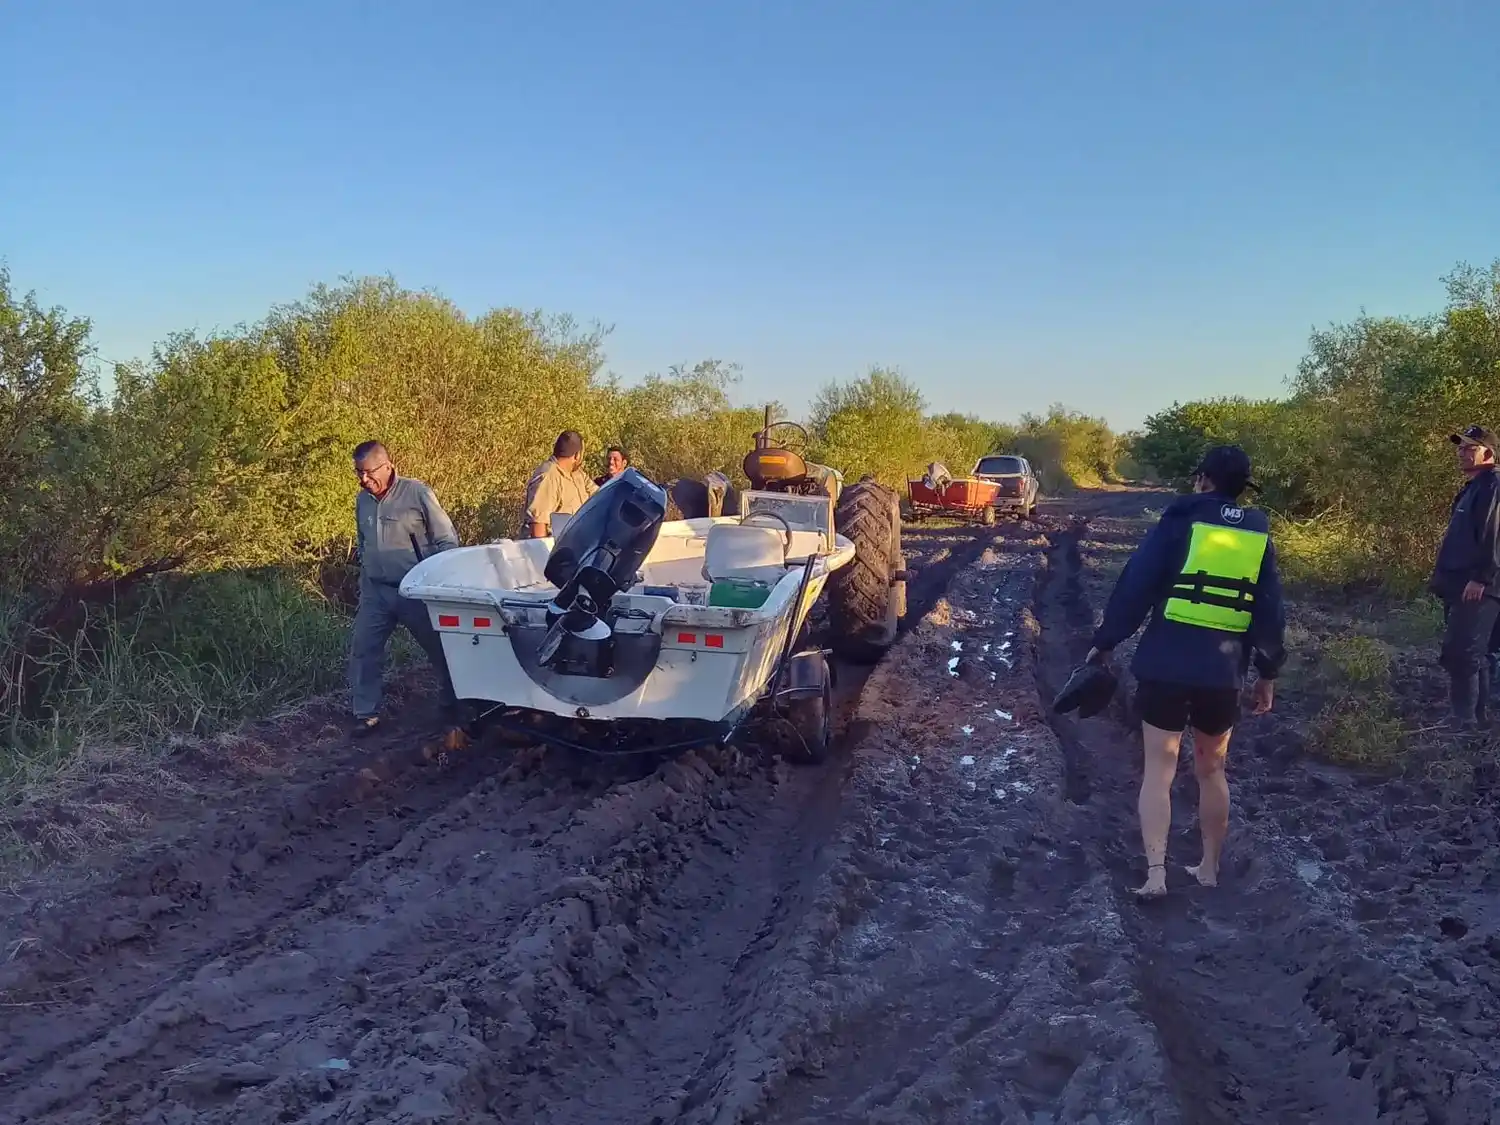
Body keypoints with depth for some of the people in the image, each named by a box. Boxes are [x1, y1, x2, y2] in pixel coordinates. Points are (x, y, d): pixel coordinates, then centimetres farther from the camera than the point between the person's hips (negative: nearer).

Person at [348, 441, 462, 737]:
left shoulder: (417, 493, -11)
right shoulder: (362, 500, 6)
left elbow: (448, 541, -7)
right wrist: (365, 583, 18)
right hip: (376, 592, 5)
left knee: (441, 650, 8)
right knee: (362, 650, 2)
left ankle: (455, 705, 26)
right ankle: (366, 714, 14)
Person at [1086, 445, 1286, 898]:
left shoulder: (1180, 522, -4)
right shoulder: (1258, 536, 7)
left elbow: (1135, 585, -8)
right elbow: (1271, 612, 9)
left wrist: (1104, 641, 0)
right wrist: (1268, 673, 18)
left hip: (1166, 666, -3)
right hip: (1224, 673, 4)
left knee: (1158, 768, 2)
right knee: (1211, 770, 18)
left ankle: (1155, 873, -5)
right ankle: (1209, 868, 27)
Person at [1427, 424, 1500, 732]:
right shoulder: (1474, 487, 20)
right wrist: (1443, 576, 22)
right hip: (1461, 585, 11)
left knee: (1460, 654, -12)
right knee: (1471, 654, 14)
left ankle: (1464, 723, -8)